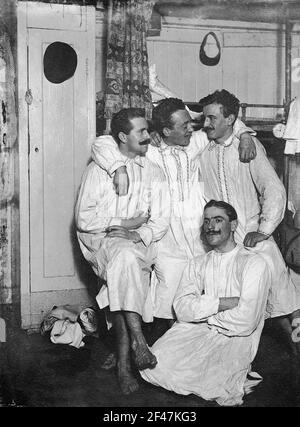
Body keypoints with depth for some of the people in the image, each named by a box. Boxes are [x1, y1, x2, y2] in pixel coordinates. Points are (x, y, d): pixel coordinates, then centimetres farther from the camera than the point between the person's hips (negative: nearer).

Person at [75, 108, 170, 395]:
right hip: (102, 241, -2)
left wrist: (139, 235, -14)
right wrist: (122, 223, -8)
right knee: (126, 256, -35)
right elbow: (83, 218, -1)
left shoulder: (154, 172, 14)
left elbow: (161, 220, 6)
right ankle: (137, 338, -34)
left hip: (141, 243, 2)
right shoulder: (98, 169, 6)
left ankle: (123, 362, -25)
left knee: (127, 261, -29)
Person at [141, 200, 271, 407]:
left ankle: (236, 377, 2)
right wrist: (225, 303, -17)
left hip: (237, 338, -5)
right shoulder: (201, 262, 10)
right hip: (200, 333, 6)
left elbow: (245, 323, -18)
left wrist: (203, 308, -5)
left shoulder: (254, 263, -8)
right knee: (154, 365, -15)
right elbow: (182, 308, -6)